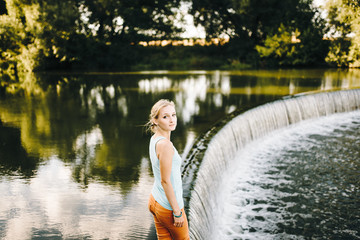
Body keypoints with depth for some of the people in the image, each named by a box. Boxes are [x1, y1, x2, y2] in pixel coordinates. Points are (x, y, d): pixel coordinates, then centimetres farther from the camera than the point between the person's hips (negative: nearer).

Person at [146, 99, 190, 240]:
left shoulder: (154, 139, 2)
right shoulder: (165, 145, -26)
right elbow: (165, 181, -24)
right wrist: (177, 211, -17)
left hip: (155, 200, 8)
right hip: (167, 207, -8)